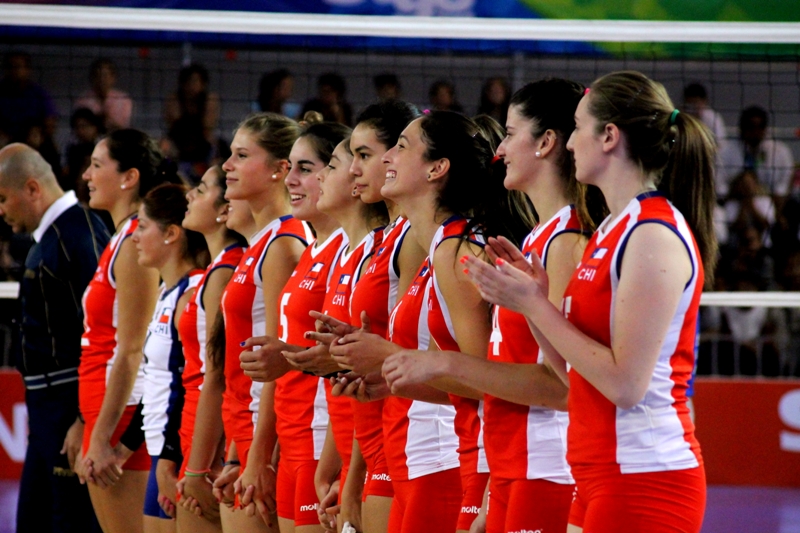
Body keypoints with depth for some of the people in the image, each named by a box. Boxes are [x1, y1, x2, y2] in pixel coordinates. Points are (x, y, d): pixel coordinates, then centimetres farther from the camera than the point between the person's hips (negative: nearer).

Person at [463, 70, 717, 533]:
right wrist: (533, 298, 5)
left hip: (645, 480, -9)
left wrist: (535, 305, -14)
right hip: (602, 483, 9)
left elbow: (625, 382, -20)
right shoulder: (612, 232, 15)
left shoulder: (655, 234, -13)